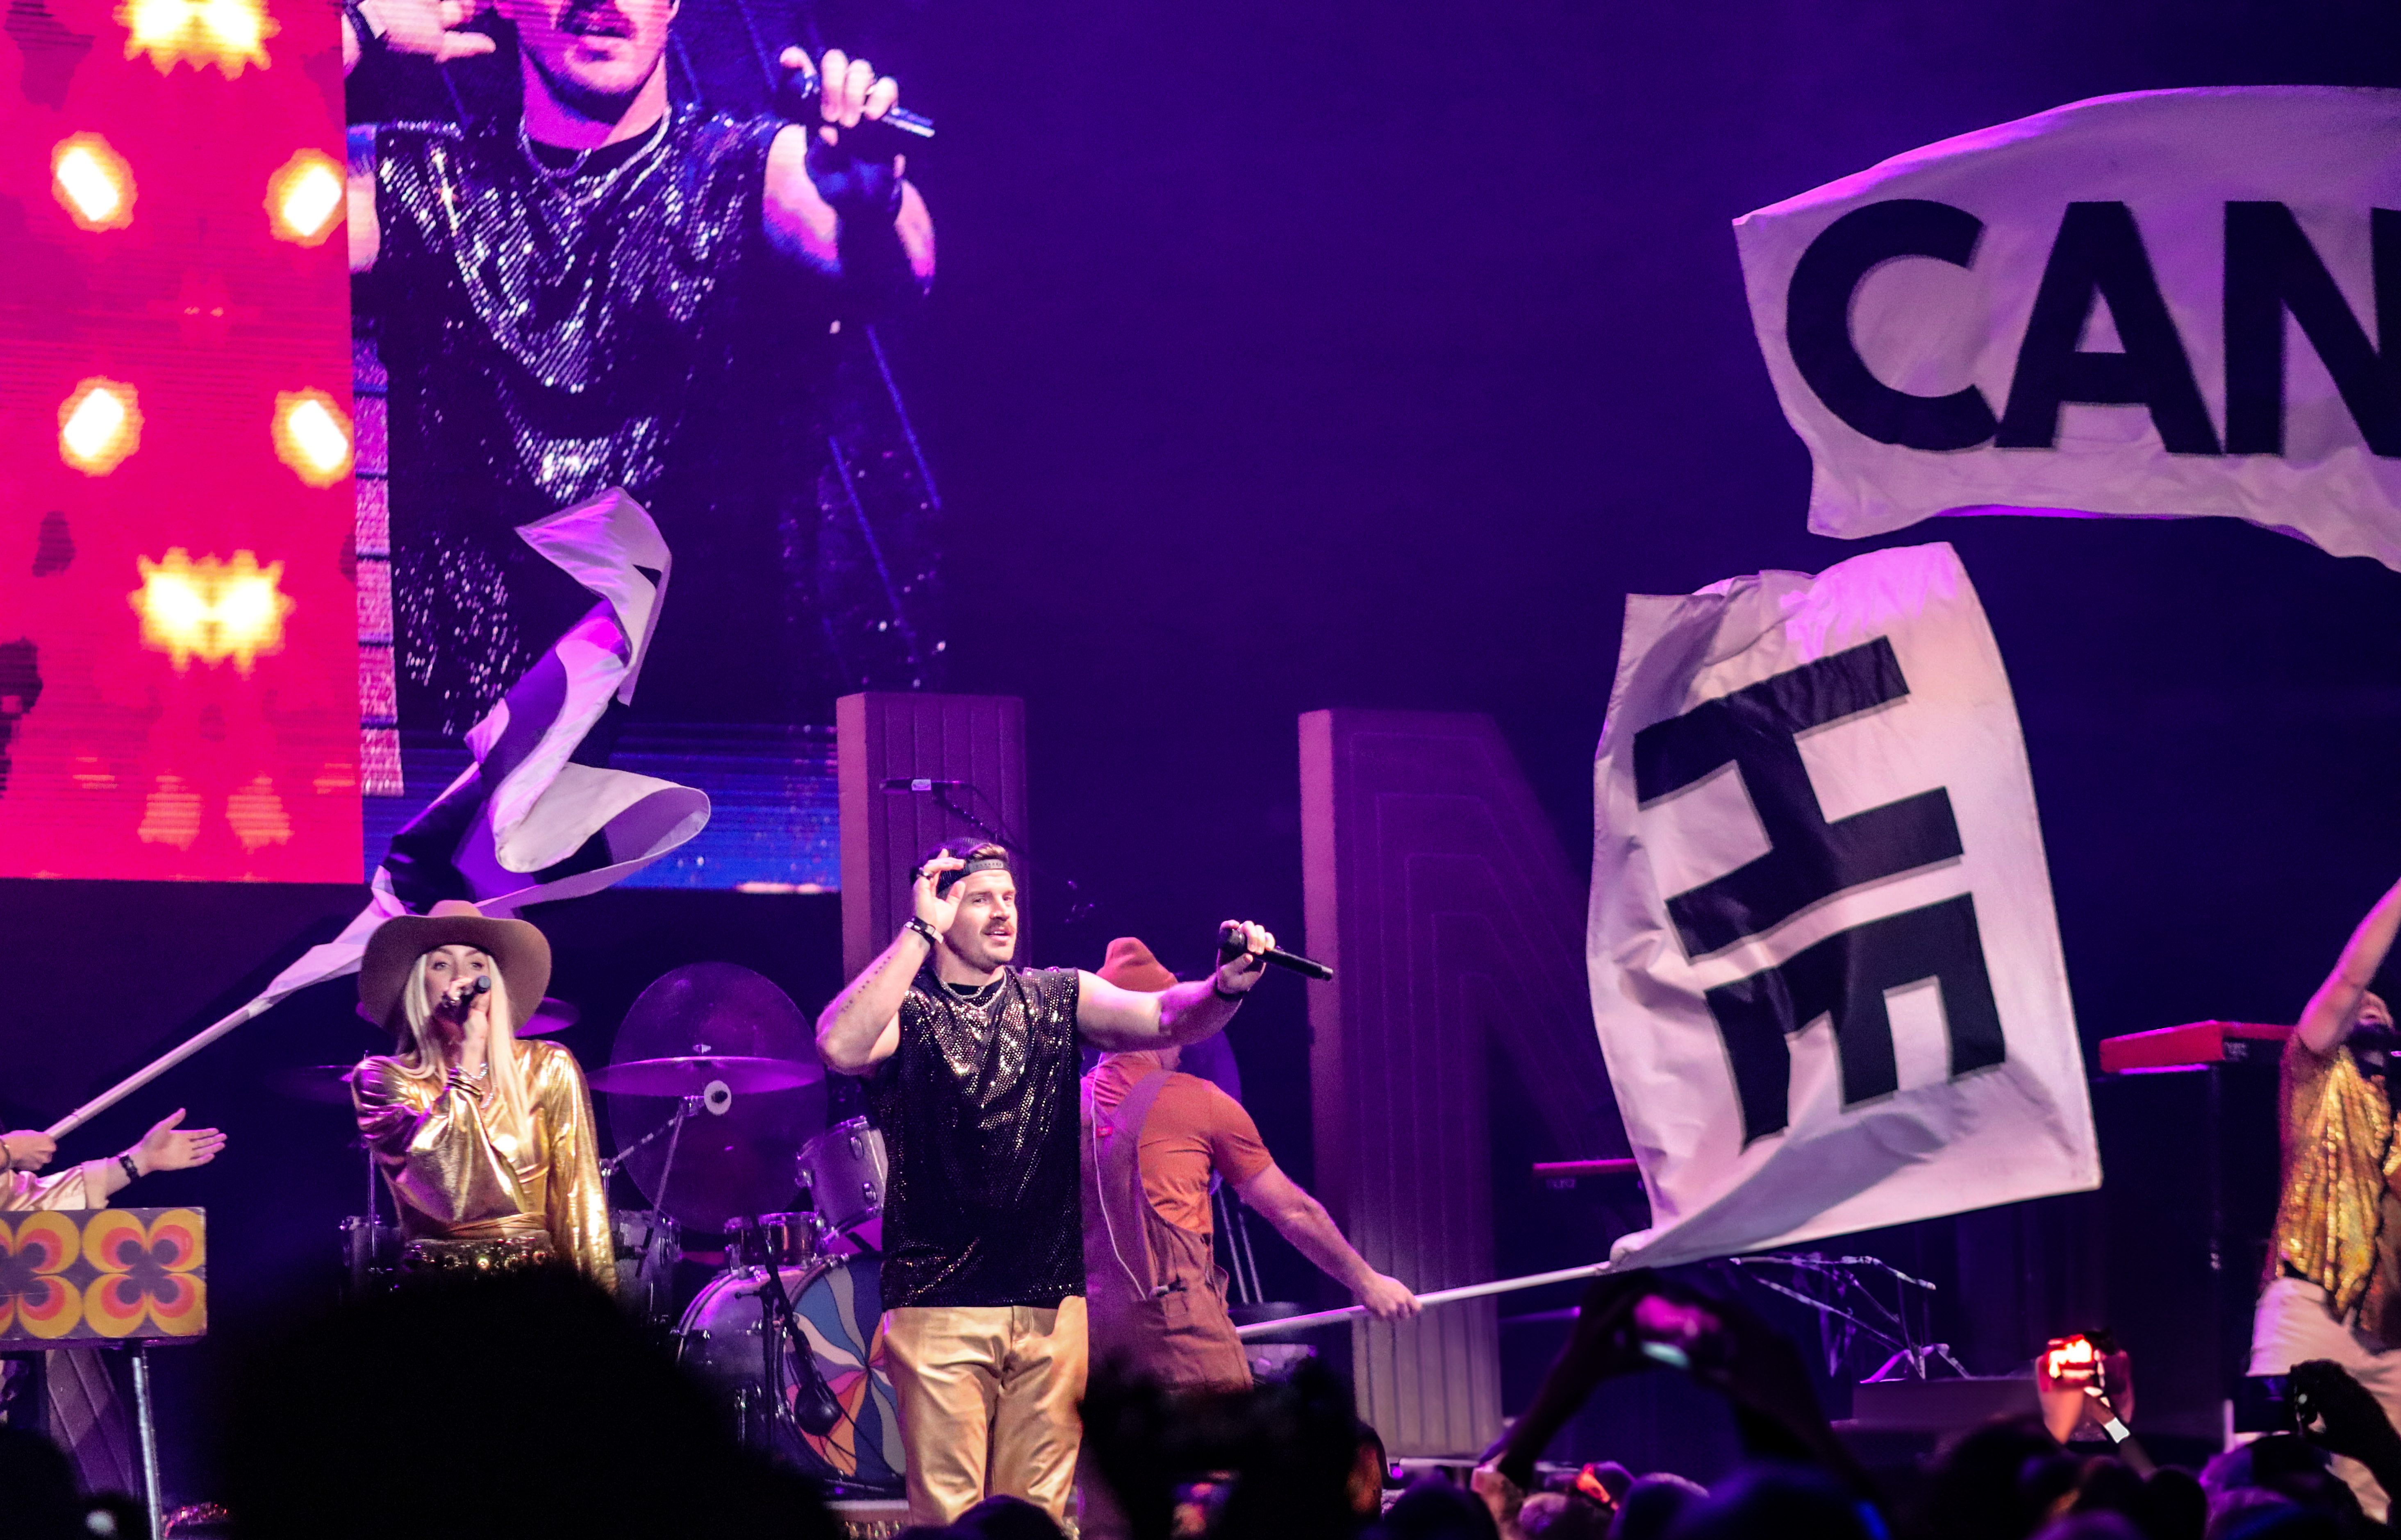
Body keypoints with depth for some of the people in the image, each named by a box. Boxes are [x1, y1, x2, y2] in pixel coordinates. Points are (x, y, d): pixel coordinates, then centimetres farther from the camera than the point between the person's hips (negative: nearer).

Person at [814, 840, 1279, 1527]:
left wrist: (1226, 986, -25)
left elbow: (1166, 1017, -3)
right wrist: (919, 932, -18)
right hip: (939, 1307, -3)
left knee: (1040, 1514, 4)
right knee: (948, 1513, -7)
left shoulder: (1057, 999, 12)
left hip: (1051, 1304, 3)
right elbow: (840, 1047, -21)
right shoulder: (905, 1009, 1)